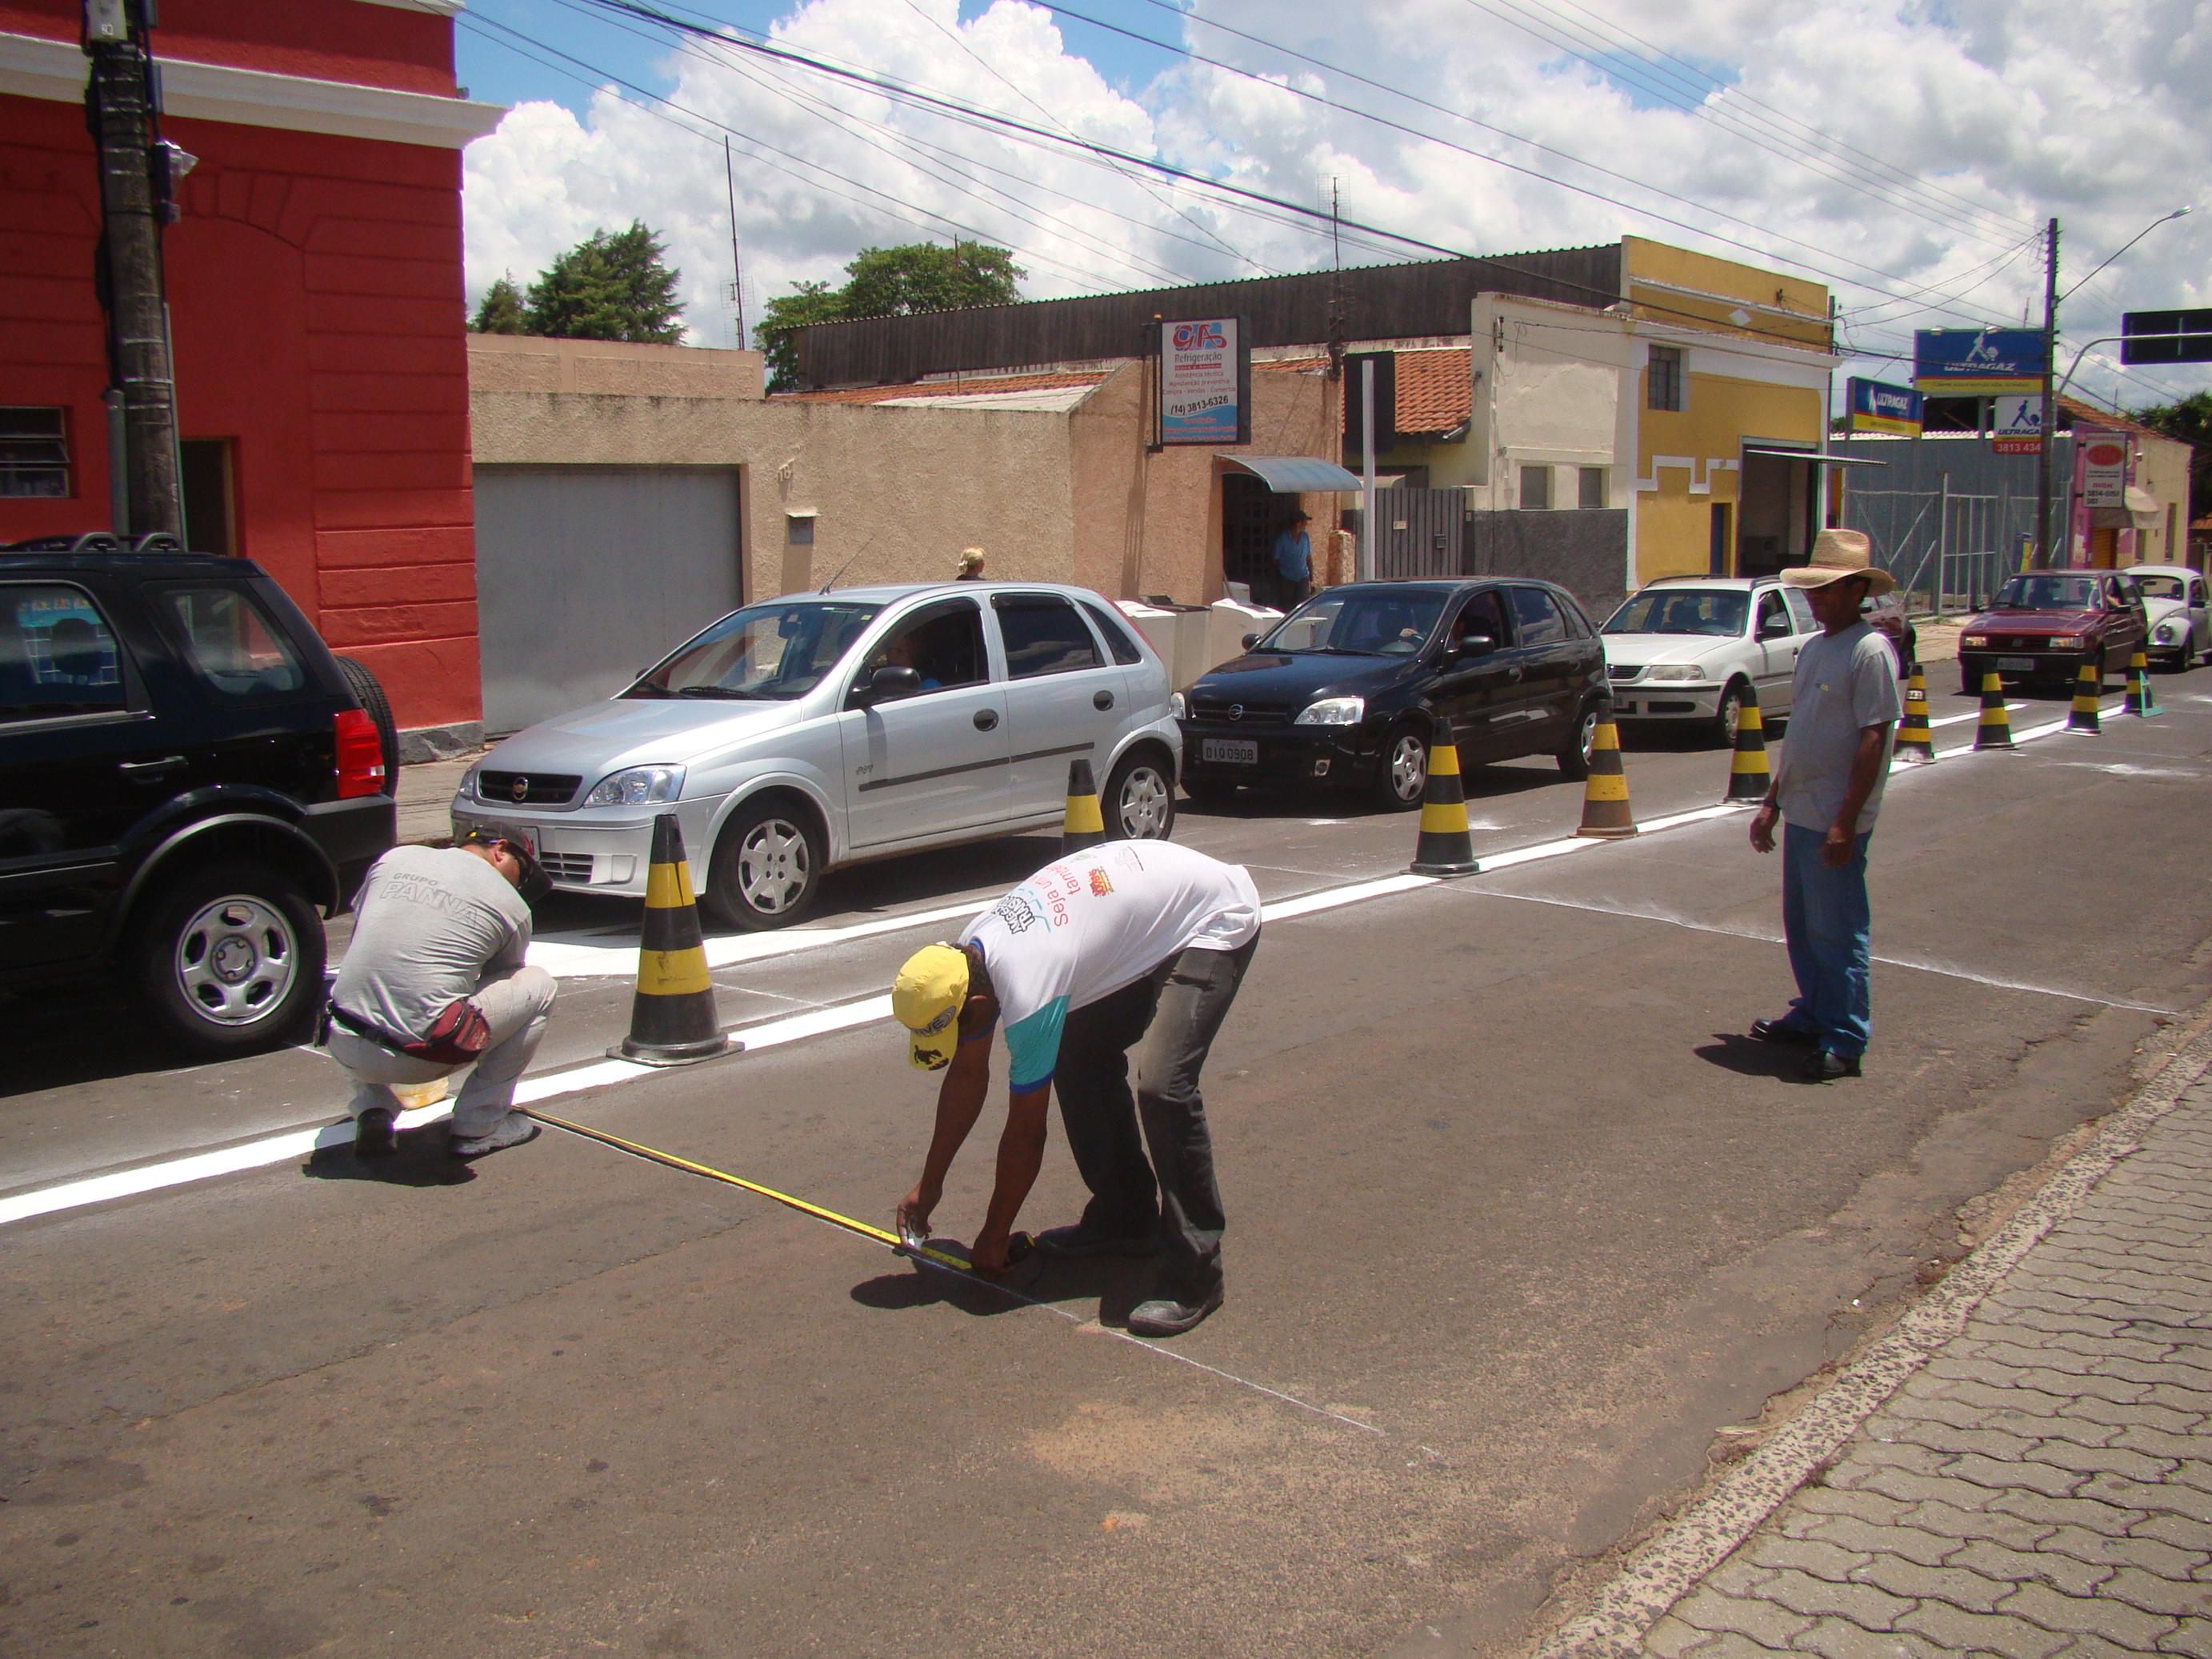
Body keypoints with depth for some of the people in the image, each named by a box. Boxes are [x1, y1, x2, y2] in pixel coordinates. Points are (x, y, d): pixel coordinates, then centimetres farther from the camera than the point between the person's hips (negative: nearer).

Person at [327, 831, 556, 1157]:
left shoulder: (395, 858, 12)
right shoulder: (512, 907, 4)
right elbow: (500, 981, 21)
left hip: (346, 1051, 4)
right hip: (417, 1060, -4)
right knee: (539, 986, 14)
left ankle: (372, 1111, 15)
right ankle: (479, 1126, 14)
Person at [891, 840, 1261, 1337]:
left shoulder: (1026, 995, -30)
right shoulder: (966, 954, -4)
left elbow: (1026, 1133, -18)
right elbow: (967, 1076, 11)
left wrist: (993, 1237, -5)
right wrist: (928, 1185, 16)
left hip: (1217, 919, -10)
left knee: (1162, 1085, -24)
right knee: (1079, 1058, 8)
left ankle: (1194, 1273, -15)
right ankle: (1125, 1220, 19)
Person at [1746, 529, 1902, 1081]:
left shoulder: (1869, 651, -14)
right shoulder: (1814, 647, 14)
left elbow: (1873, 739, -18)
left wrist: (1846, 822, -21)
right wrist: (1772, 802, 19)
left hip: (1835, 822, -9)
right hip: (1800, 813, 9)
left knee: (1837, 931, -3)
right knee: (1801, 925, 17)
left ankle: (1846, 1040, 5)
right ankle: (1812, 1016, 30)